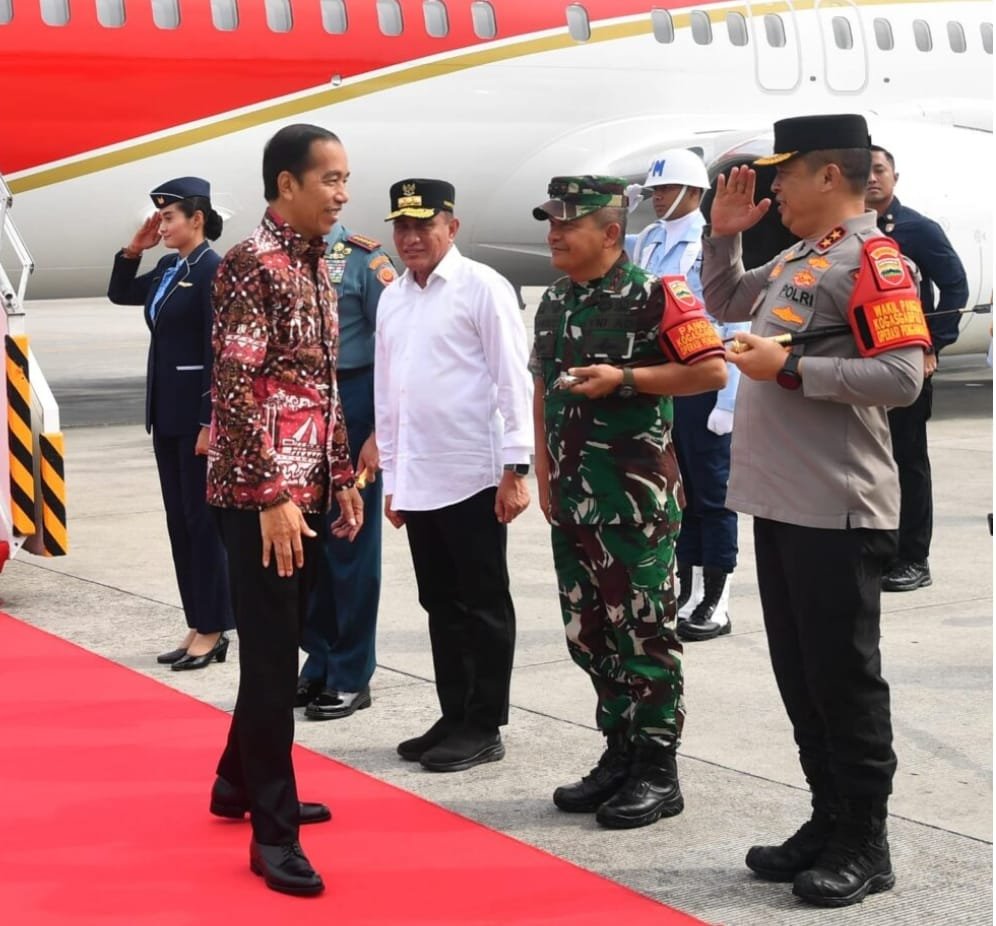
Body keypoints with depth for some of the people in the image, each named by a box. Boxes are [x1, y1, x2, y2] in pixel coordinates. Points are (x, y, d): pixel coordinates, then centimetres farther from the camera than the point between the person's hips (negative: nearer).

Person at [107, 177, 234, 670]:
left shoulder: (213, 270, -14)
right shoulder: (167, 271, 11)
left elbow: (219, 350, -17)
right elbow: (119, 294, 26)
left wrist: (210, 422, -19)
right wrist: (132, 250, 10)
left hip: (198, 413, -9)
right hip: (166, 412, 9)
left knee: (203, 519, -1)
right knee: (179, 521, 10)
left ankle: (212, 632, 7)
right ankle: (199, 626, 17)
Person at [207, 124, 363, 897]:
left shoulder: (317, 265, 13)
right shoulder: (251, 266, -14)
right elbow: (236, 391, -19)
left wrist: (342, 476, 17)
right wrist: (273, 494, -22)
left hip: (308, 489, 9)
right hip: (262, 494, -8)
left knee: (282, 648, 17)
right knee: (272, 656, -4)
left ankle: (241, 782, 33)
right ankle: (273, 830, 3)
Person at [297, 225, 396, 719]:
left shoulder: (365, 259, -7)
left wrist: (379, 435, -15)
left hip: (348, 409, -5)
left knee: (350, 545, 3)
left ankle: (350, 677, 14)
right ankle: (318, 665, 25)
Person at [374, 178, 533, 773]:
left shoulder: (481, 287, -6)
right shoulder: (392, 298, 12)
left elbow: (513, 380, -9)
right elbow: (386, 390, 16)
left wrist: (516, 468, -13)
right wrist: (391, 474, 15)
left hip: (473, 476, -6)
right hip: (417, 480, 6)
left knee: (484, 606, 3)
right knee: (442, 605, 13)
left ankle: (484, 728, 10)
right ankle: (455, 717, 22)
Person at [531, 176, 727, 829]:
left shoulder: (653, 295, -10)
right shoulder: (554, 303, 14)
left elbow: (712, 369, -15)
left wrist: (623, 378, -19)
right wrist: (544, 470, 18)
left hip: (637, 494, -8)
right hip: (573, 498, 8)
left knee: (642, 630, -3)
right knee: (588, 630, 12)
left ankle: (658, 772, 7)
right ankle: (620, 755, 25)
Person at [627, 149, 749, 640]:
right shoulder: (646, 243, 10)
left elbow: (735, 327, -11)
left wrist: (728, 402, -15)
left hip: (701, 385, -6)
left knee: (711, 493, 2)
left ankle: (716, 603, 10)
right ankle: (687, 592, 21)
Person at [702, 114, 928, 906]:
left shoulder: (872, 261, -12)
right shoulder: (796, 261, 15)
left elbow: (902, 376, -21)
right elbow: (724, 304, 32)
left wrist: (789, 368, -20)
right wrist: (725, 234, 16)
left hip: (838, 511, -9)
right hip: (781, 504, 9)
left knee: (844, 676, -1)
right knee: (799, 674, 13)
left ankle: (865, 845, 9)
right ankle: (830, 821, 24)